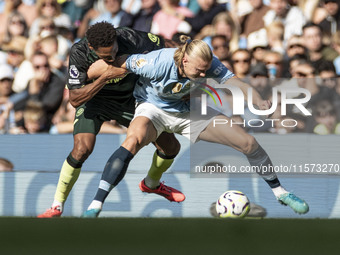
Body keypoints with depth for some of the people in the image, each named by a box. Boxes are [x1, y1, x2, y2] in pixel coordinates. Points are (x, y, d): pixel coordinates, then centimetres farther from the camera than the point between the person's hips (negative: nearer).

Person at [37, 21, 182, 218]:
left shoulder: (129, 38, -30)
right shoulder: (79, 53, -33)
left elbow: (158, 42, -6)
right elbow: (75, 99, -35)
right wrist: (106, 77, -43)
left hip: (129, 101, 3)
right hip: (94, 100, -3)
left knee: (171, 146, 3)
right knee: (82, 148, -29)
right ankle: (57, 207, -12)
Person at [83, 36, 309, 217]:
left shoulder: (207, 62, -26)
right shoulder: (157, 63, -35)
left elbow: (232, 80, -32)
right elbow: (124, 64, -20)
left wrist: (258, 100, -49)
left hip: (189, 111, 4)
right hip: (153, 109, -4)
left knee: (248, 142, -3)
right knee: (133, 141, -40)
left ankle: (280, 192, 22)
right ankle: (96, 205, -38)